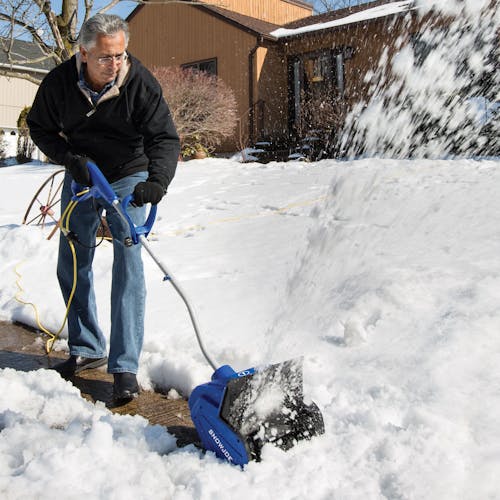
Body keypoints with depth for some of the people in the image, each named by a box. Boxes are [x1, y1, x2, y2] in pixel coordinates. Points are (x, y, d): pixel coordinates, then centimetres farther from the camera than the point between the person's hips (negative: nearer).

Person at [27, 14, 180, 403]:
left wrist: (157, 180, -43)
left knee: (128, 265, -12)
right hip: (81, 178, 4)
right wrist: (69, 158, -17)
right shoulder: (60, 82, -14)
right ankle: (87, 350, 24)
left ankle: (125, 367, -7)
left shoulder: (141, 83, -21)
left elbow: (165, 138, -25)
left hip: (128, 178, -3)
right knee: (72, 266, 7)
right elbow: (40, 127, 0)